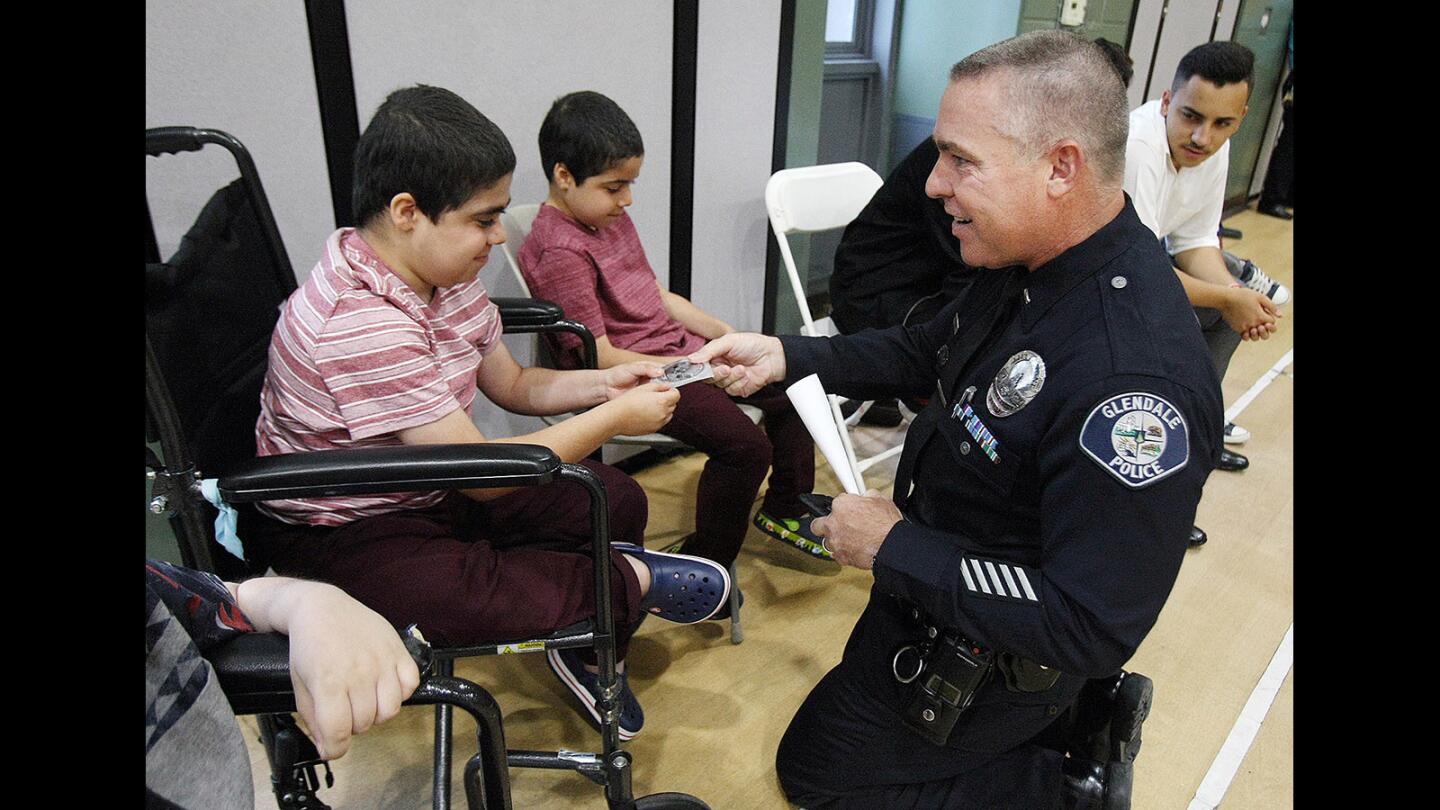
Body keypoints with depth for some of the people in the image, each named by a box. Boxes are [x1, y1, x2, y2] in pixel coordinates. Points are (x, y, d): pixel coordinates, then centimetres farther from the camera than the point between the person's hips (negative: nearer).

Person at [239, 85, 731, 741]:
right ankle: (634, 580, -11)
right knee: (474, 598, -37)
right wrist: (615, 419, -22)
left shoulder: (446, 273, -3)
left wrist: (603, 384, -8)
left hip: (433, 485, 9)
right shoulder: (359, 325, -32)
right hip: (343, 533, -8)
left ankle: (591, 654, 23)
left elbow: (514, 385, 10)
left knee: (616, 502, 3)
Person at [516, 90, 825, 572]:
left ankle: (786, 510, 26)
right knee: (745, 445, -24)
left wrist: (723, 333, 3)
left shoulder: (613, 217, 10)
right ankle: (704, 567, -3)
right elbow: (601, 357, -21)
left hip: (677, 347, 10)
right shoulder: (559, 251, -19)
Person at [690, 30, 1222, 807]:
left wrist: (894, 550, -26)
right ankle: (1076, 734, 30)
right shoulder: (1026, 265, -11)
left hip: (985, 658, -9)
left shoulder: (1135, 375, -38)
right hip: (930, 582, 9)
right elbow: (929, 351, 8)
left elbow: (1090, 629, -33)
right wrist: (786, 355, -4)